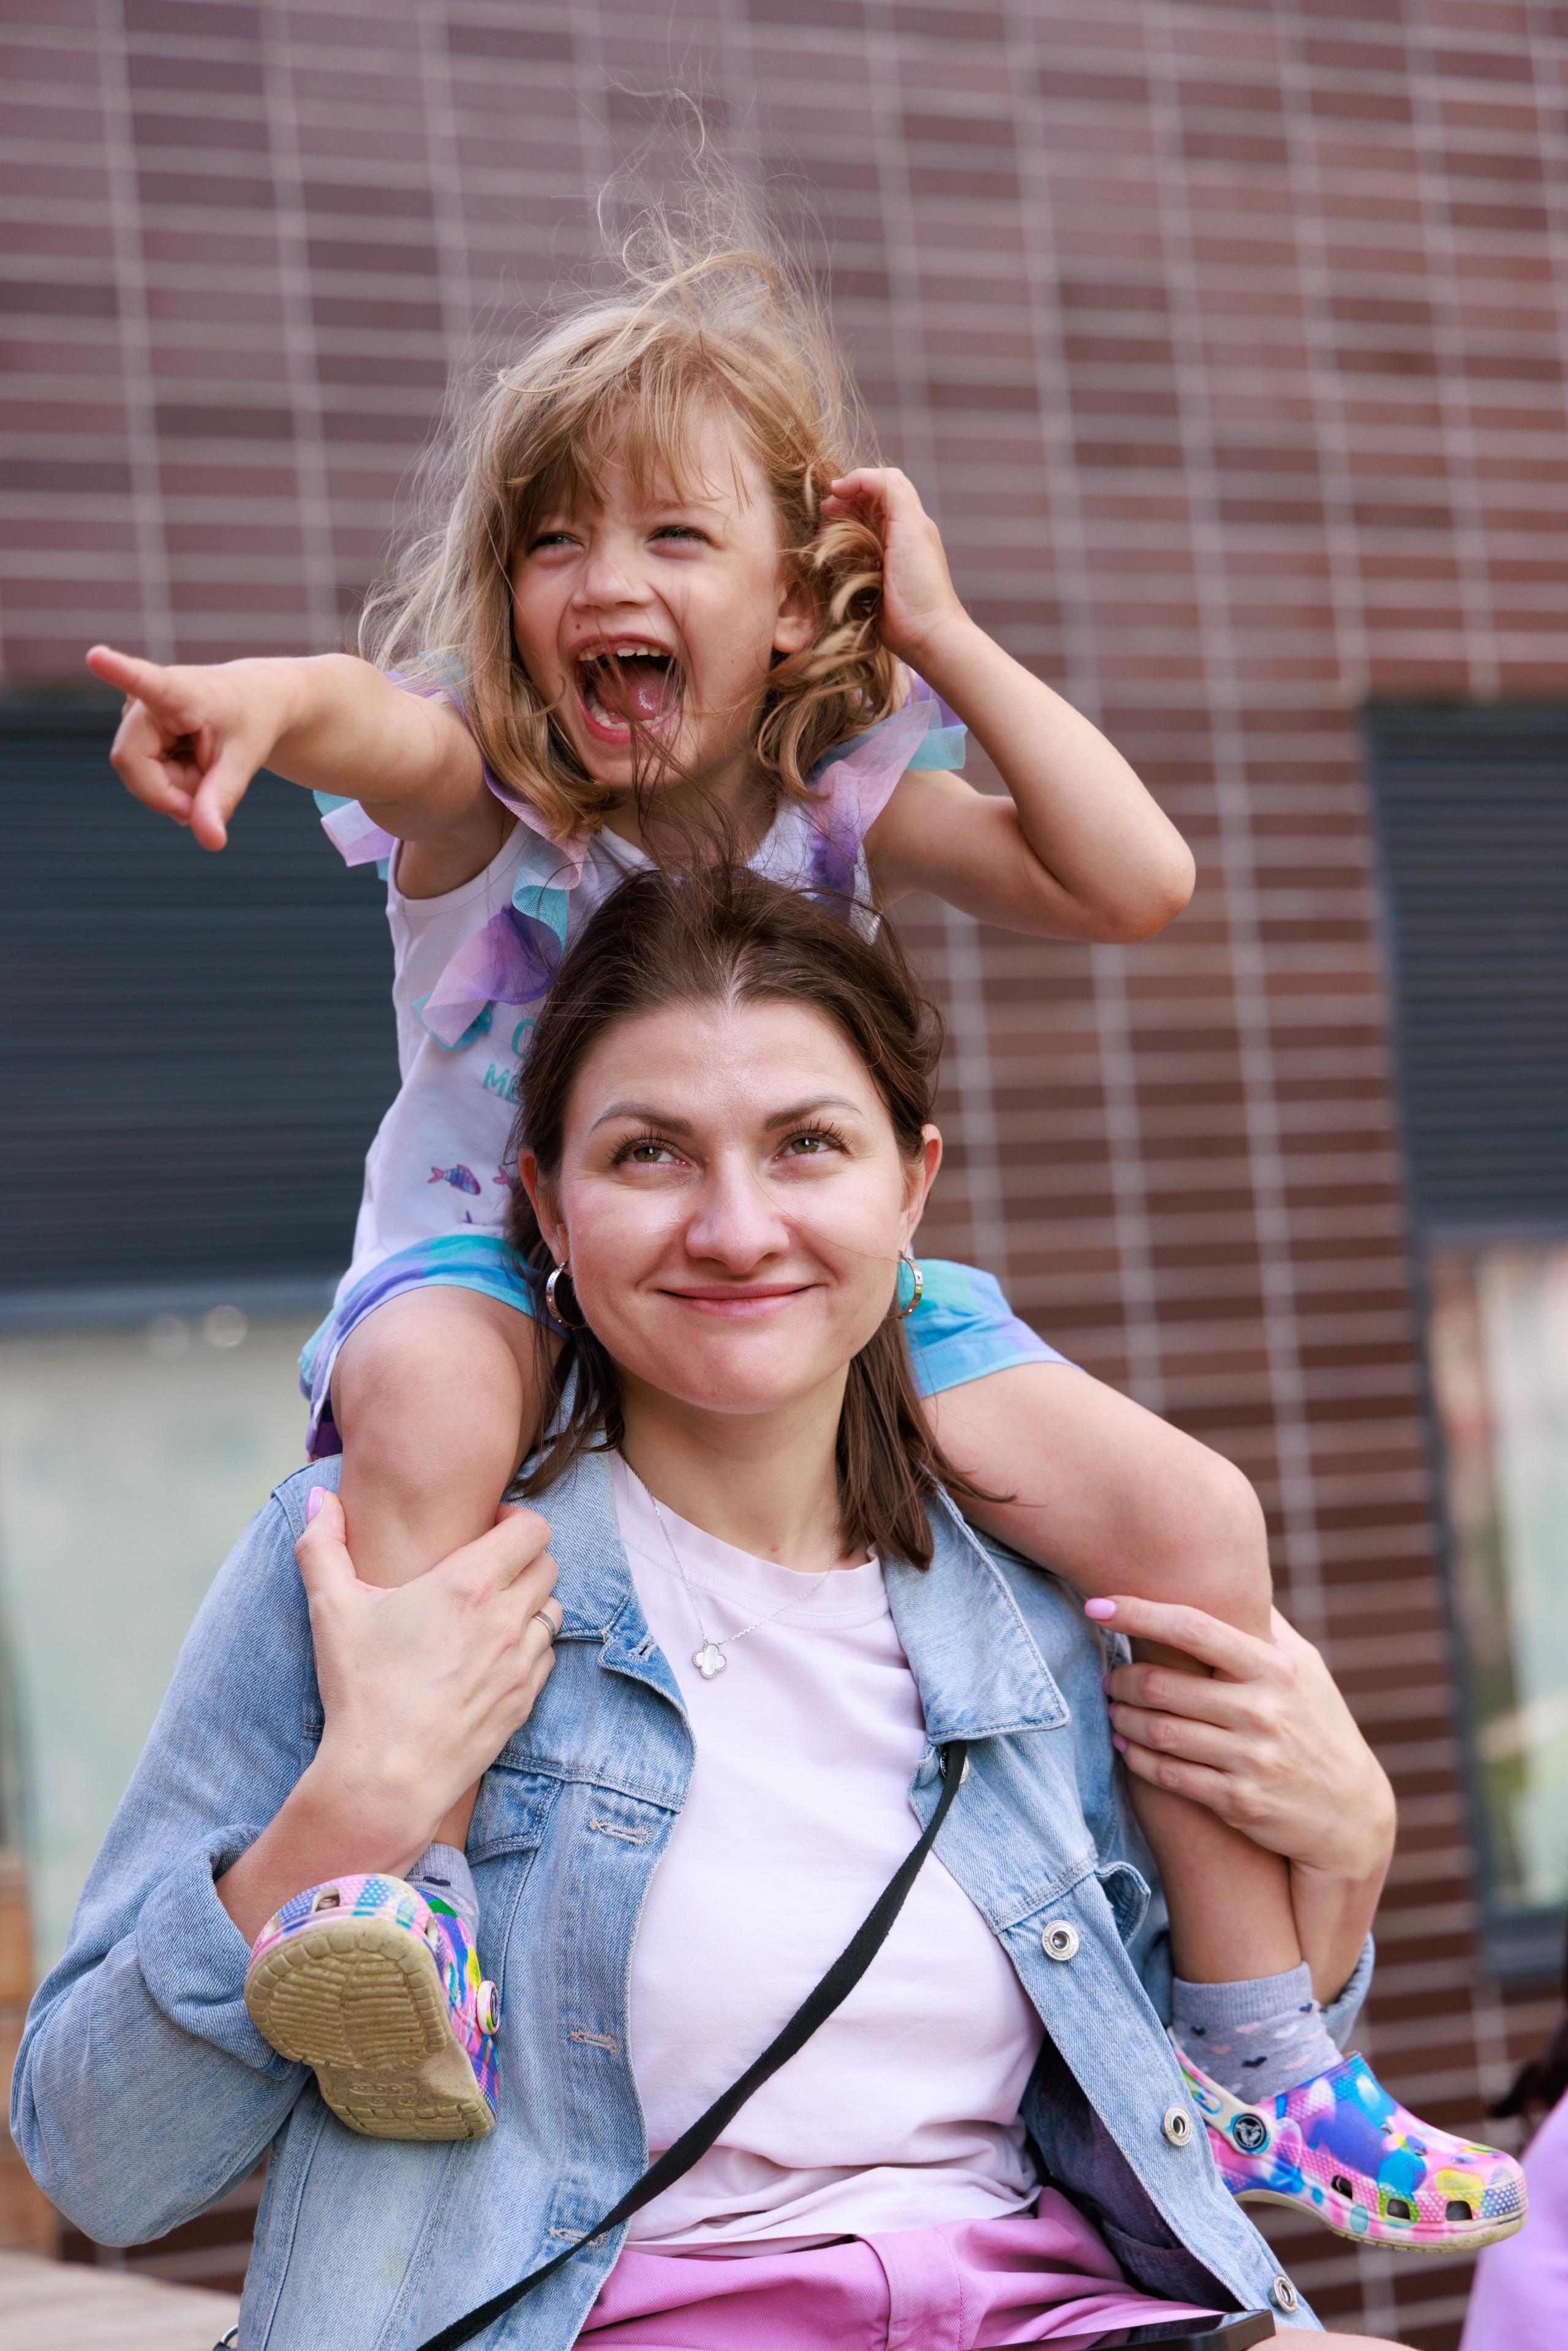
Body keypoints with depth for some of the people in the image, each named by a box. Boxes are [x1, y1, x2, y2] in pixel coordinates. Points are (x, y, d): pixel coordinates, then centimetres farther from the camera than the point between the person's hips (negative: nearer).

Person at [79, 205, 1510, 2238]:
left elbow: (1136, 883, -15)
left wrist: (944, 637, -15)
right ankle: (406, 1883, -33)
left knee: (1193, 1517, -13)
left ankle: (1259, 2046, 0)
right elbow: (385, 727, -39)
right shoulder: (485, 787, -12)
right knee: (423, 1397, -41)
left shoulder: (848, 794, -4)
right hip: (501, 1257, -2)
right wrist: (268, 695, -64)